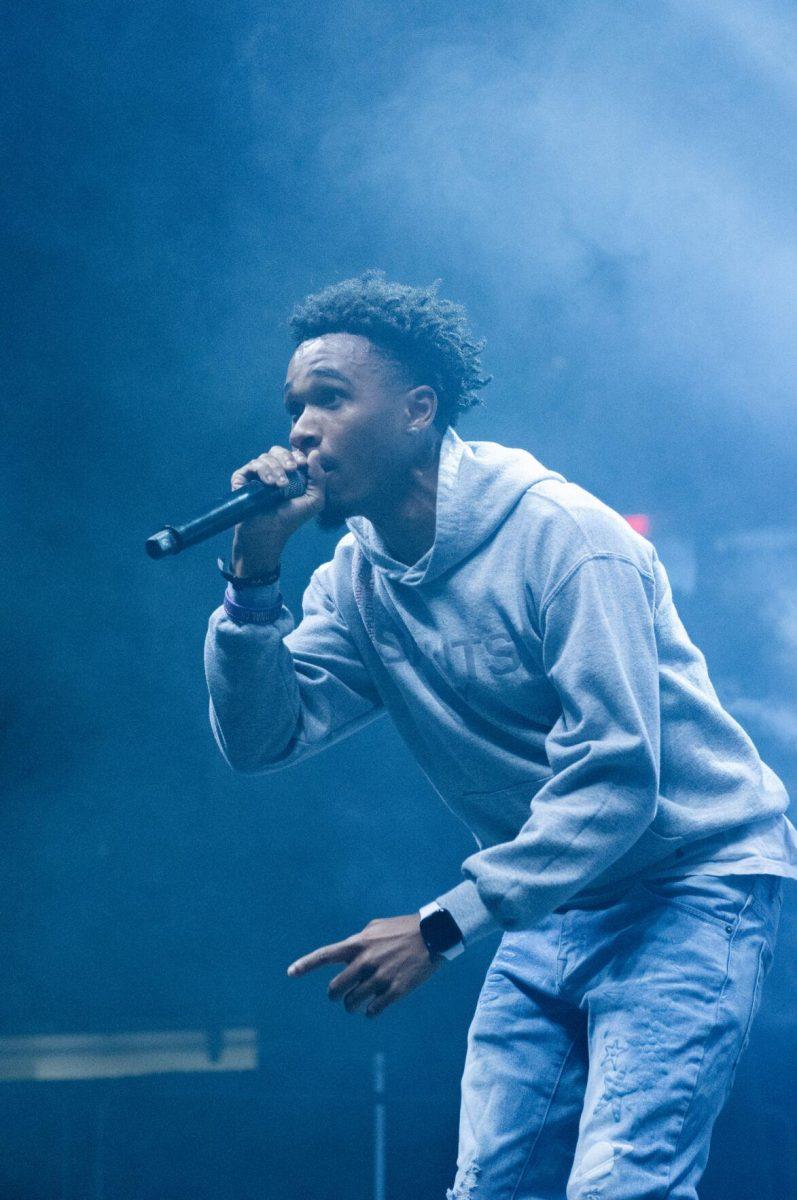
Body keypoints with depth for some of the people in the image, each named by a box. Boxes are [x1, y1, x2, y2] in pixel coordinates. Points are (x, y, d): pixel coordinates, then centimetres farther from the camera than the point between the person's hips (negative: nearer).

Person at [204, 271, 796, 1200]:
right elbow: (260, 739, -5)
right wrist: (253, 575, -17)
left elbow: (615, 778, -26)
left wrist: (440, 928, -28)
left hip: (689, 885, -7)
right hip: (550, 903, 7)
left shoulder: (561, 539, -21)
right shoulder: (356, 580, 2)